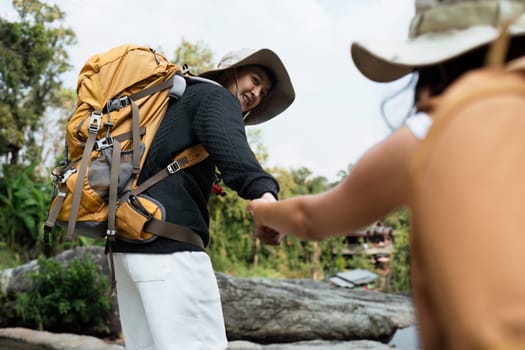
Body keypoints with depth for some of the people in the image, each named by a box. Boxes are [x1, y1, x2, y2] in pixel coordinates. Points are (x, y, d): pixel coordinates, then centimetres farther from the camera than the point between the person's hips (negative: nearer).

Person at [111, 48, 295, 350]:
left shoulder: (176, 103, 30)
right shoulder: (216, 97, 2)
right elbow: (229, 146, -22)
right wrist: (263, 192, -38)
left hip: (130, 239, 10)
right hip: (168, 240, -10)